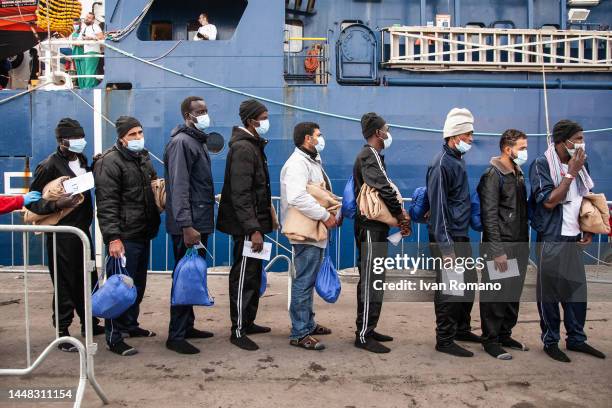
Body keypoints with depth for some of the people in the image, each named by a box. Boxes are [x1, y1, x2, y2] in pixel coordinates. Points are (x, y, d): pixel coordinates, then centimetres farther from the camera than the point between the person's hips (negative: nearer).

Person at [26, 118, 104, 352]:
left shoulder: (81, 160, 9)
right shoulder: (49, 166, -12)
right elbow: (32, 202, -12)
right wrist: (57, 204, -25)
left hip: (82, 231, 7)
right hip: (62, 236, -7)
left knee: (88, 280, 16)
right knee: (65, 284, 0)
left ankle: (90, 323, 31)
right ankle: (62, 333, 13)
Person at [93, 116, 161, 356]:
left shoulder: (143, 157, 15)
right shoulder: (110, 162, -12)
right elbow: (106, 203, -18)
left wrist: (153, 224, 19)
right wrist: (113, 237, -24)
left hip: (143, 234, 9)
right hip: (125, 237, -9)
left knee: (138, 283, 17)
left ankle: (130, 325, 32)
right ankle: (114, 337, 5)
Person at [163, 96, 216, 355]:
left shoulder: (198, 141, 17)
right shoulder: (182, 142, -12)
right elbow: (178, 187, -19)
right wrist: (186, 226, -24)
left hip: (200, 222, 9)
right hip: (188, 226, -9)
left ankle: (187, 326, 26)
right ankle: (176, 336, 5)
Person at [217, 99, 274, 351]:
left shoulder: (253, 145, 15)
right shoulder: (243, 148, -16)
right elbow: (240, 195, -23)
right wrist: (253, 229, -25)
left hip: (254, 221, 10)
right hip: (246, 225, -10)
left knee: (253, 274, 17)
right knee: (244, 276, -2)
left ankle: (248, 322, 29)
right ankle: (238, 331, 8)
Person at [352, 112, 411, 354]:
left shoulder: (372, 156, 20)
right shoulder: (369, 156, -12)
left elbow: (383, 188, 16)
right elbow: (383, 188, -23)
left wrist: (398, 215, 5)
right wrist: (400, 213, -10)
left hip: (374, 226, 11)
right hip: (371, 227, -11)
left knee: (369, 280, 15)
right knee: (371, 281, -6)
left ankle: (366, 329, 25)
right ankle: (363, 336, 1)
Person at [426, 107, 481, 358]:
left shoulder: (458, 160, 13)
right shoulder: (442, 164, -16)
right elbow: (438, 206, -20)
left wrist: (460, 239, 20)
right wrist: (446, 248, -22)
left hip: (461, 236, 10)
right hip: (447, 239, -10)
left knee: (469, 283, 18)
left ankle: (462, 329, 35)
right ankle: (444, 340, 12)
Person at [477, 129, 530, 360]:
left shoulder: (519, 174, 15)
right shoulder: (493, 176, -11)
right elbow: (489, 216, -17)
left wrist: (525, 243, 15)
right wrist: (497, 251, -20)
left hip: (519, 246, 8)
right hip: (500, 247, -8)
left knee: (514, 295, 14)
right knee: (495, 296, 0)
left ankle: (505, 335, 28)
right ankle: (491, 341, 11)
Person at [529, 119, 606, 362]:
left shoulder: (580, 163, 8)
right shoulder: (542, 165, -11)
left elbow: (586, 199, 18)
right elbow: (549, 201, -18)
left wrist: (588, 230, 9)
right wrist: (571, 173, -18)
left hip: (575, 239, 6)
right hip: (551, 240, -6)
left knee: (577, 290, 12)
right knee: (550, 293, 3)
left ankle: (576, 339, 25)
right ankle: (550, 341, 16)